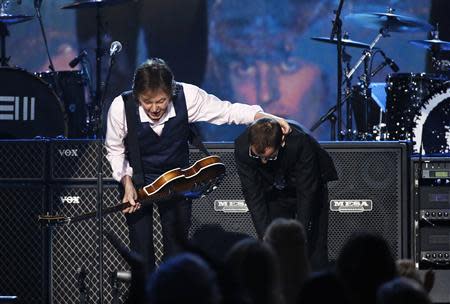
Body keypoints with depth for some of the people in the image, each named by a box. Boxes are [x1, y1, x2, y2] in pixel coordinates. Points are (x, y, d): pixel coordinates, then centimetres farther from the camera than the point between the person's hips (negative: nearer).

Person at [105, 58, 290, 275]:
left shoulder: (187, 96, -23)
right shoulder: (121, 107, -24)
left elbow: (227, 110, -12)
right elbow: (115, 150, -6)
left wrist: (266, 117, -25)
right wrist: (127, 183, -18)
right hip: (138, 180, -1)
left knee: (177, 245, 3)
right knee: (141, 251, -4)